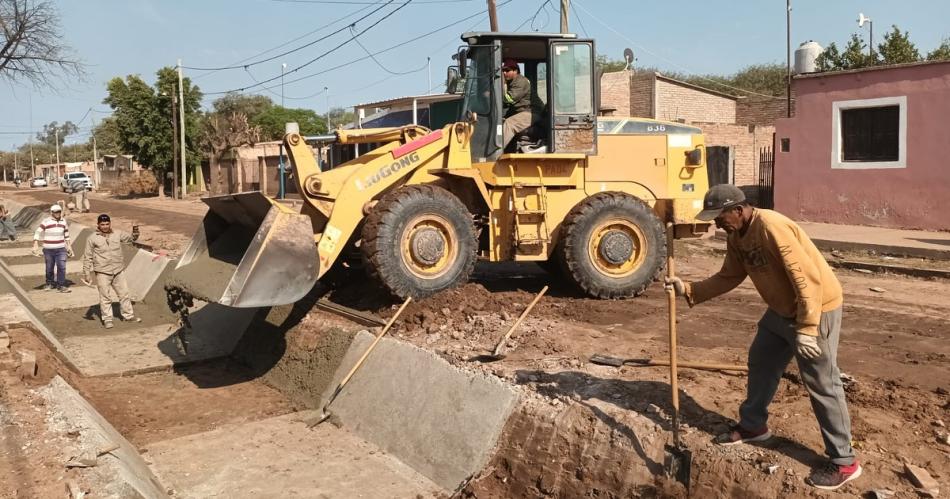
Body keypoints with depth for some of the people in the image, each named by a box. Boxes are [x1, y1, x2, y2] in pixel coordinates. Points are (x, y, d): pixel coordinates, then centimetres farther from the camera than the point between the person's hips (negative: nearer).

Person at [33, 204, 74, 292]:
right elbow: (37, 233, -8)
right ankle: (50, 283, 27)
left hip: (61, 249, 2)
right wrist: (35, 245, -17)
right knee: (49, 268, 8)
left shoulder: (63, 221, 8)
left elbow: (66, 235, 19)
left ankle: (61, 285, -2)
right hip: (48, 249, -2)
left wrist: (69, 246, 19)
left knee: (61, 267, -8)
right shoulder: (46, 222, -6)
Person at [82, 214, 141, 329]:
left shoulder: (117, 234, 5)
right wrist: (87, 274, -4)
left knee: (124, 294, 12)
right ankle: (107, 319, 12)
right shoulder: (92, 239, -4)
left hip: (118, 271, 4)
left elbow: (131, 238, 16)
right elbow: (87, 258, -1)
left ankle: (128, 315, 26)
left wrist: (135, 232, -8)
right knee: (105, 297, 2)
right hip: (102, 273, -4)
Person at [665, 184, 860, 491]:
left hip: (817, 309, -9)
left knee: (821, 384, -4)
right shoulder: (736, 237, 0)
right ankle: (753, 426, 38)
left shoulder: (771, 227, -29)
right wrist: (689, 290, -2)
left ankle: (844, 462, 8)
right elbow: (729, 278, 8)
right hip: (782, 309, 9)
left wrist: (806, 330, -30)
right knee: (761, 363, 19)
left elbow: (806, 278, -30)